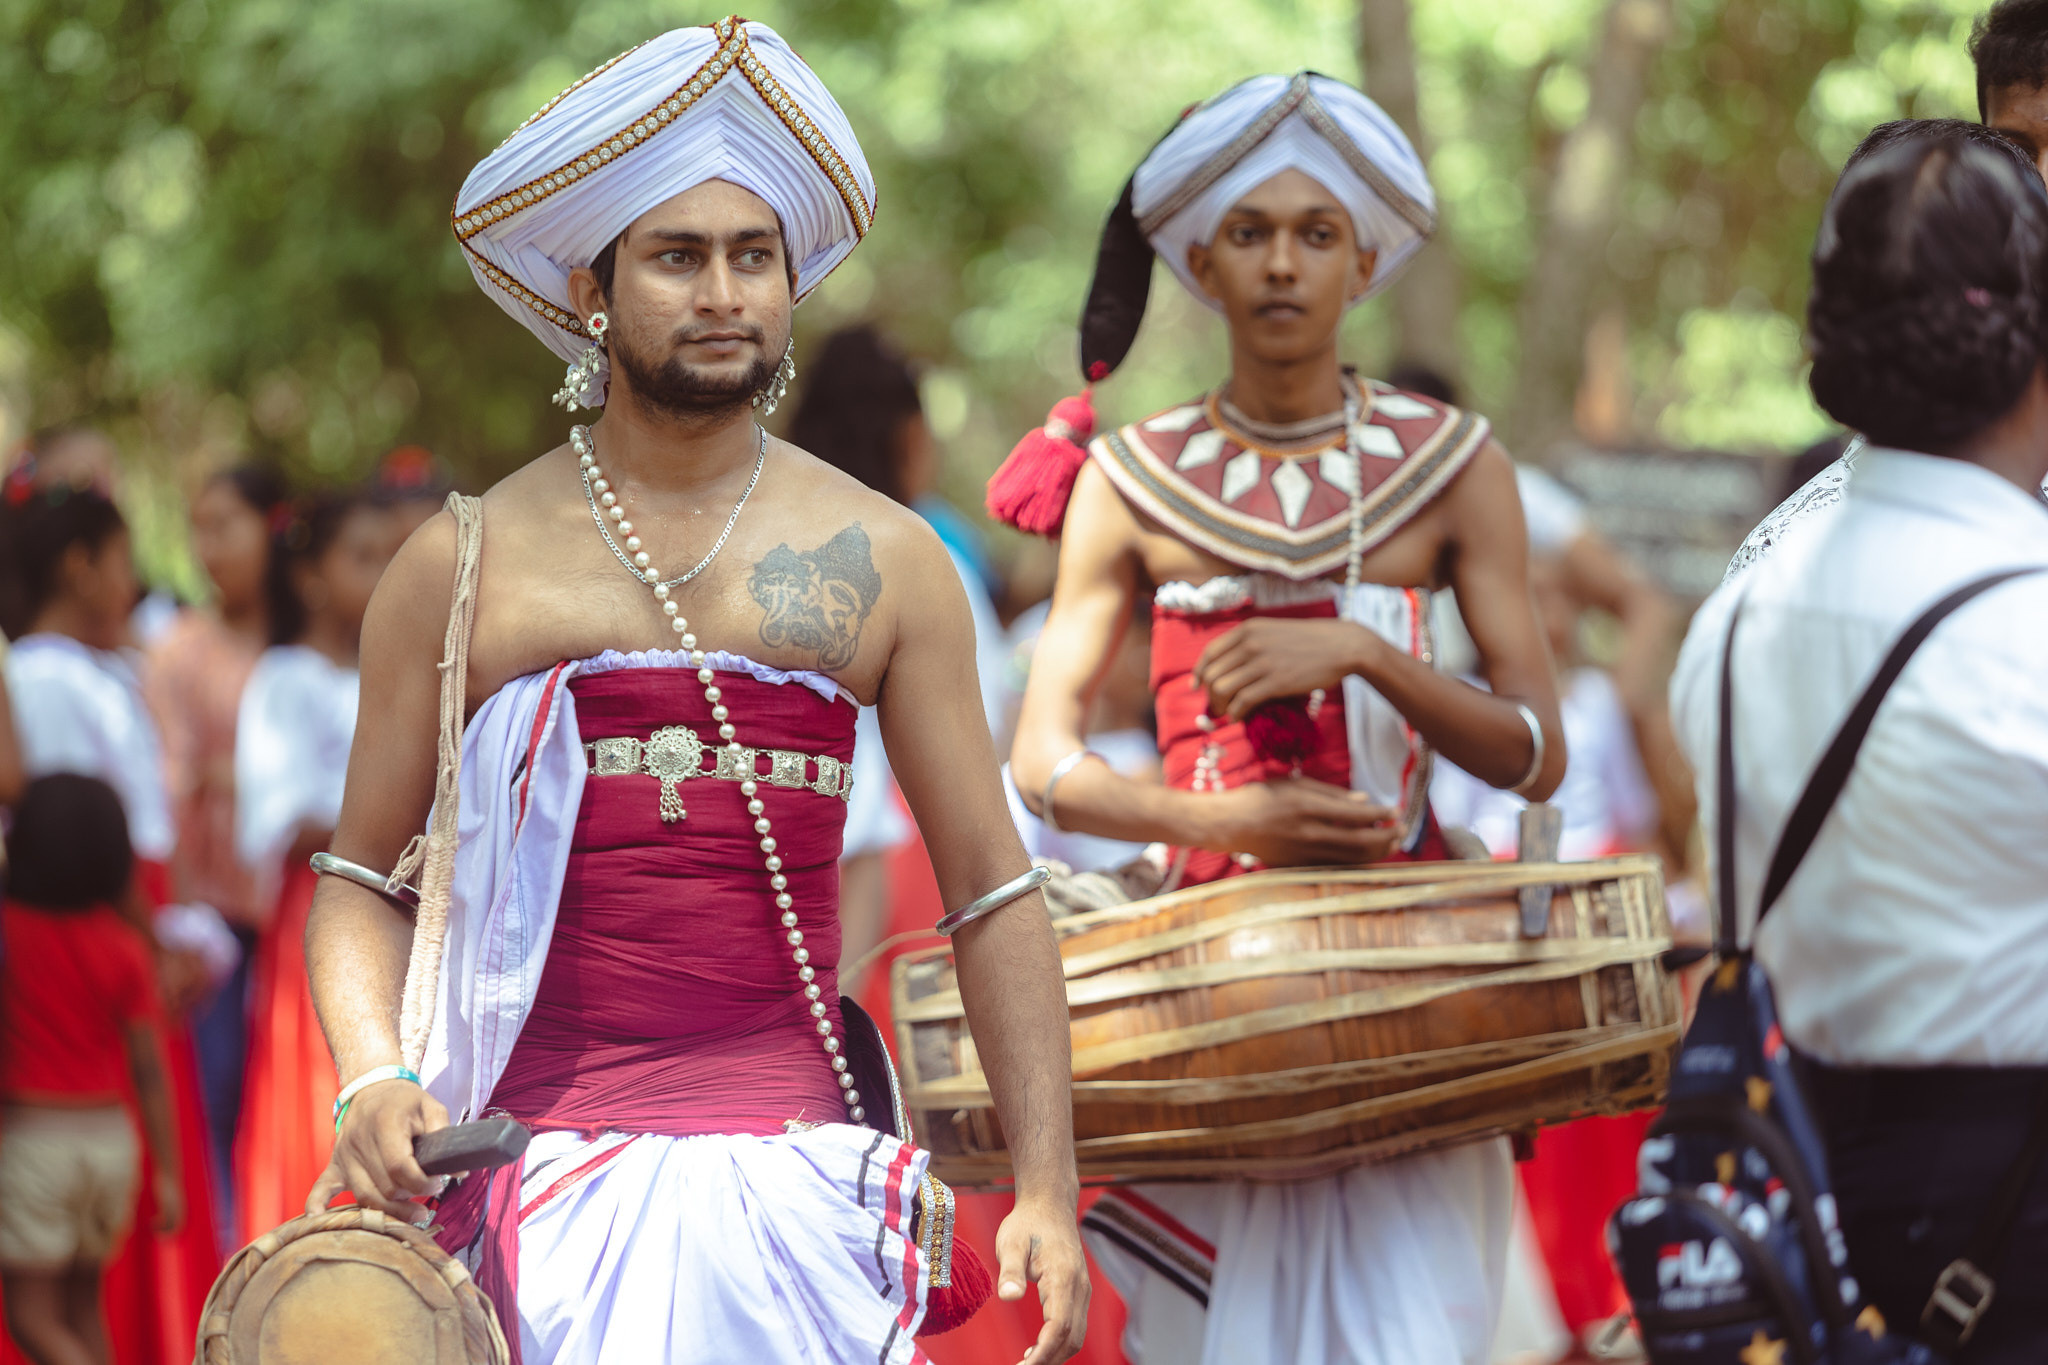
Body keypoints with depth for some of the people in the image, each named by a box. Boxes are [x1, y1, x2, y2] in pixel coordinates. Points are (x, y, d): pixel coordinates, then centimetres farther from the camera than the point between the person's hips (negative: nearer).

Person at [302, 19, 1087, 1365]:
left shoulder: (885, 562, 9)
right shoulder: (462, 569, 7)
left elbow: (992, 890, 8)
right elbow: (363, 883, 10)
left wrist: (1047, 1188, 1)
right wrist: (374, 1078, -9)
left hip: (795, 1158, 1)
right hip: (551, 1158, -1)